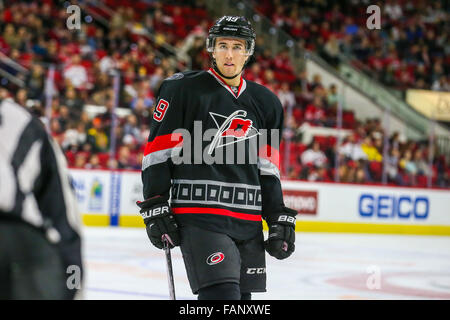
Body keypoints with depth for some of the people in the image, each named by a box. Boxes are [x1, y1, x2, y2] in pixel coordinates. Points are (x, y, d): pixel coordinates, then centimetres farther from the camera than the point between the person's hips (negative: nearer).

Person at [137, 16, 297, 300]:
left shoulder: (266, 103, 13)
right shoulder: (182, 90, -2)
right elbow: (157, 150, -3)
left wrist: (279, 218, 12)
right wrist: (155, 207, -9)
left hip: (248, 222, 6)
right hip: (198, 217, -6)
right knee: (223, 296, -18)